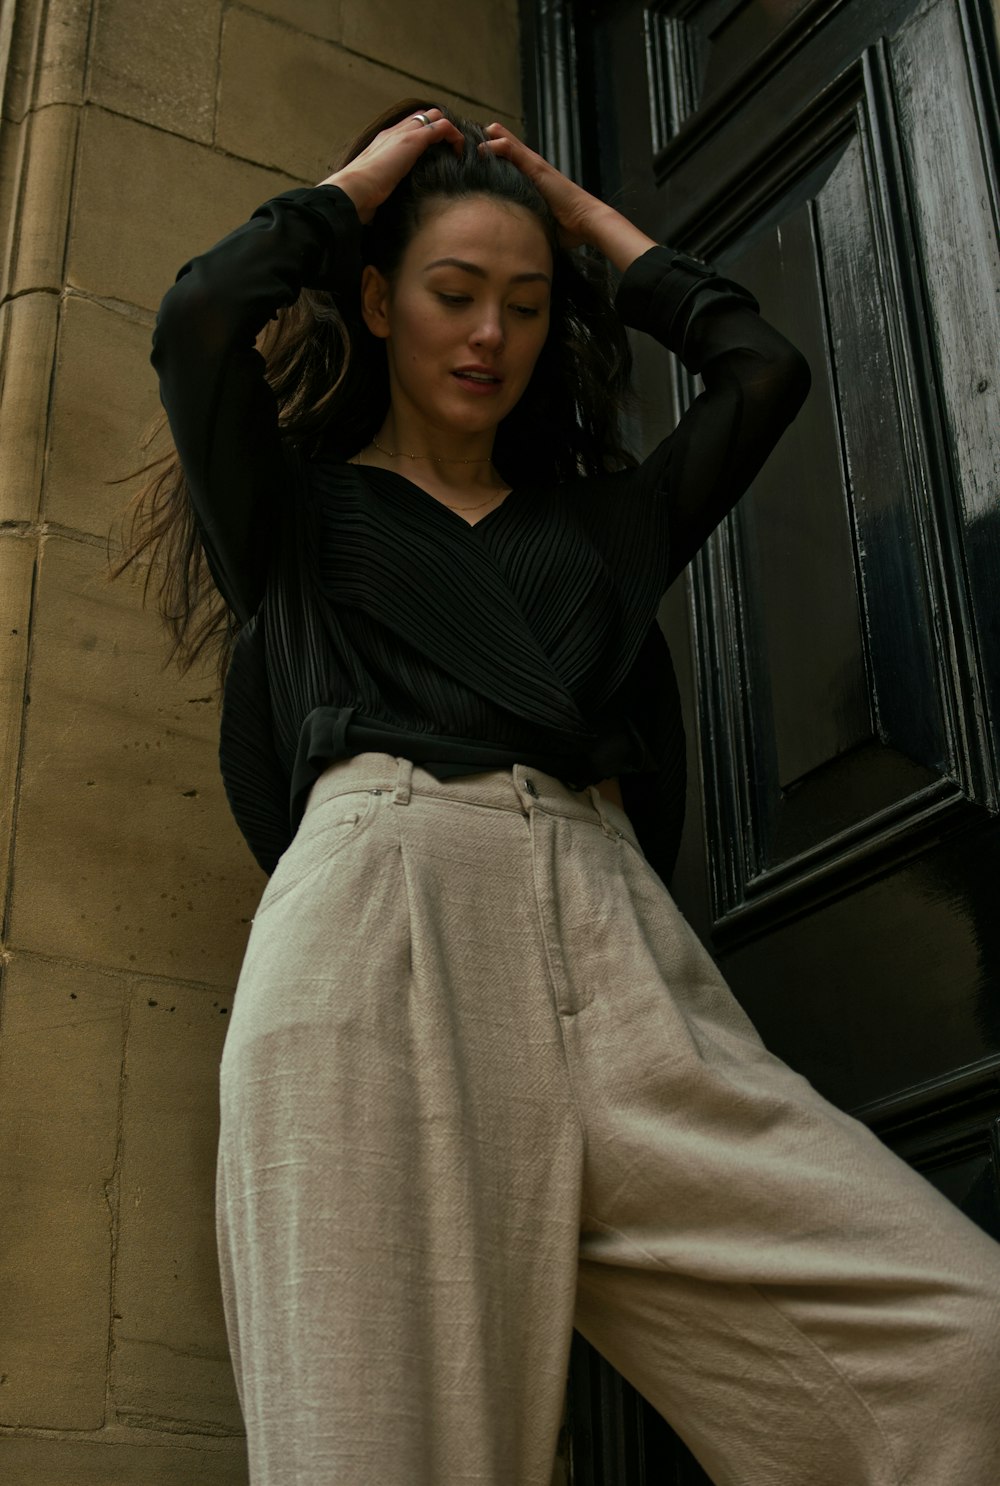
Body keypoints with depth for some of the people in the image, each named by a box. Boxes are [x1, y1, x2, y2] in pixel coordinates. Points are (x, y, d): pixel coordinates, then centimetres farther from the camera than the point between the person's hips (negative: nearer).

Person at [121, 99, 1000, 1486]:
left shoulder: (604, 519, 31)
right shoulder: (300, 505, 22)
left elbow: (762, 369, 23)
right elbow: (204, 320, 4)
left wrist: (591, 219, 36)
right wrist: (354, 184, 22)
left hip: (615, 953, 3)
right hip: (377, 930, -3)